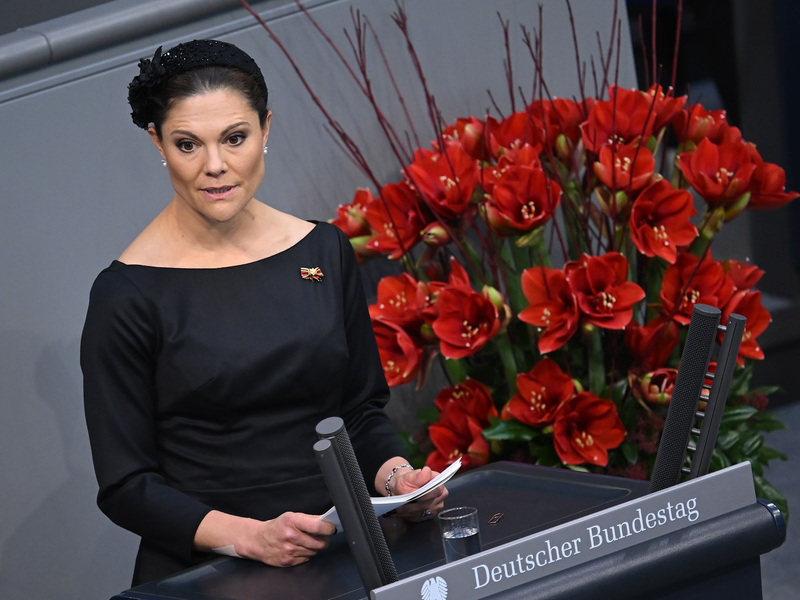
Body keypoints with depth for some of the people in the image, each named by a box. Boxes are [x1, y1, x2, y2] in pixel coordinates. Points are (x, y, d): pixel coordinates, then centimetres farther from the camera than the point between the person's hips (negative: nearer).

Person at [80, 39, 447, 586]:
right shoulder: (128, 292, -4)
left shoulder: (324, 251, 9)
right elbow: (124, 485, -3)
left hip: (336, 556, 3)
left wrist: (396, 477, -3)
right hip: (200, 577, -3)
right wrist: (251, 537, -17)